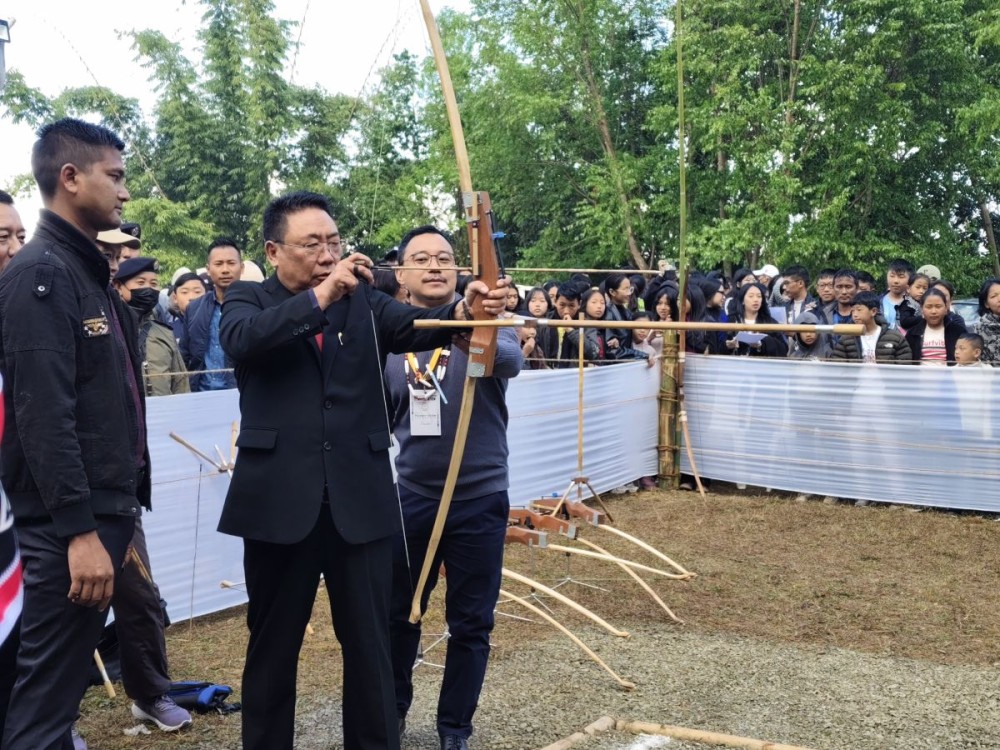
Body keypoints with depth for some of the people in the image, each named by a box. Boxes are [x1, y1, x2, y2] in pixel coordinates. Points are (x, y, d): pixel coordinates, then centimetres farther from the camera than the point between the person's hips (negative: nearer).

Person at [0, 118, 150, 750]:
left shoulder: (90, 273, 15)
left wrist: (118, 512, 17)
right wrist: (79, 530, -24)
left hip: (103, 510, 9)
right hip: (71, 523, -9)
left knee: (65, 683, 18)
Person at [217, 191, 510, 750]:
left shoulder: (364, 300, 8)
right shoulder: (249, 299, 3)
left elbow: (414, 326, -11)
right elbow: (239, 339, -19)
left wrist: (463, 310, -31)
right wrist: (319, 297, -27)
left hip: (360, 500, 2)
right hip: (281, 501, -1)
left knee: (370, 643, 11)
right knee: (273, 644, 14)